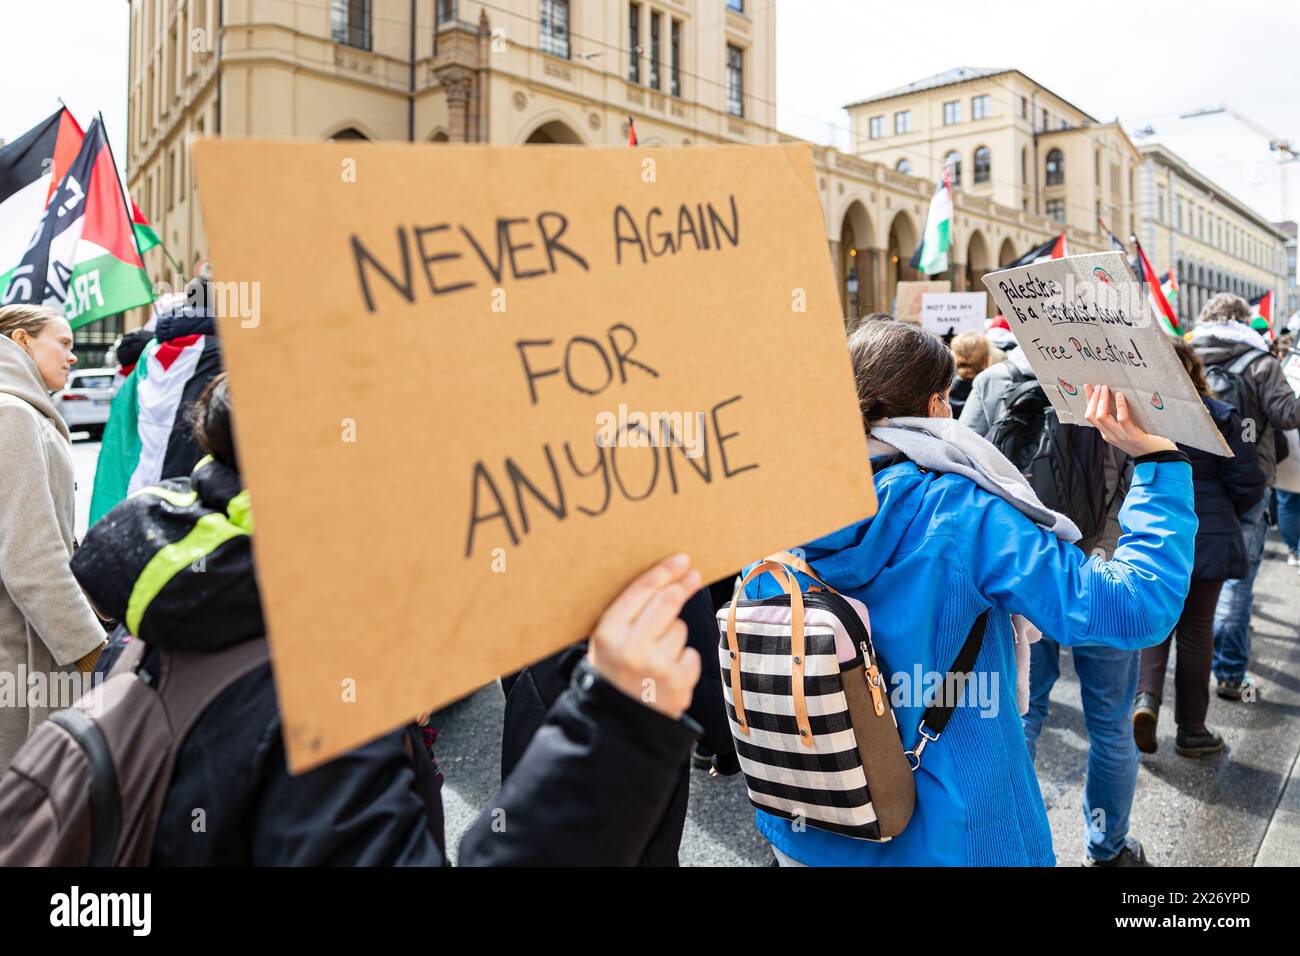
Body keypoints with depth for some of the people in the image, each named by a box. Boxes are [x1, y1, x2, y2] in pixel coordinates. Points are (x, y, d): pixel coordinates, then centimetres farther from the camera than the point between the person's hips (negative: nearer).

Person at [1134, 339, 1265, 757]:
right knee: (1195, 630, 11)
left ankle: (1146, 696, -6)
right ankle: (1191, 730, 21)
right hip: (1205, 541, -1)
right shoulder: (1220, 417, -9)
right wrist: (1226, 515, 15)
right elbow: (1248, 485, -6)